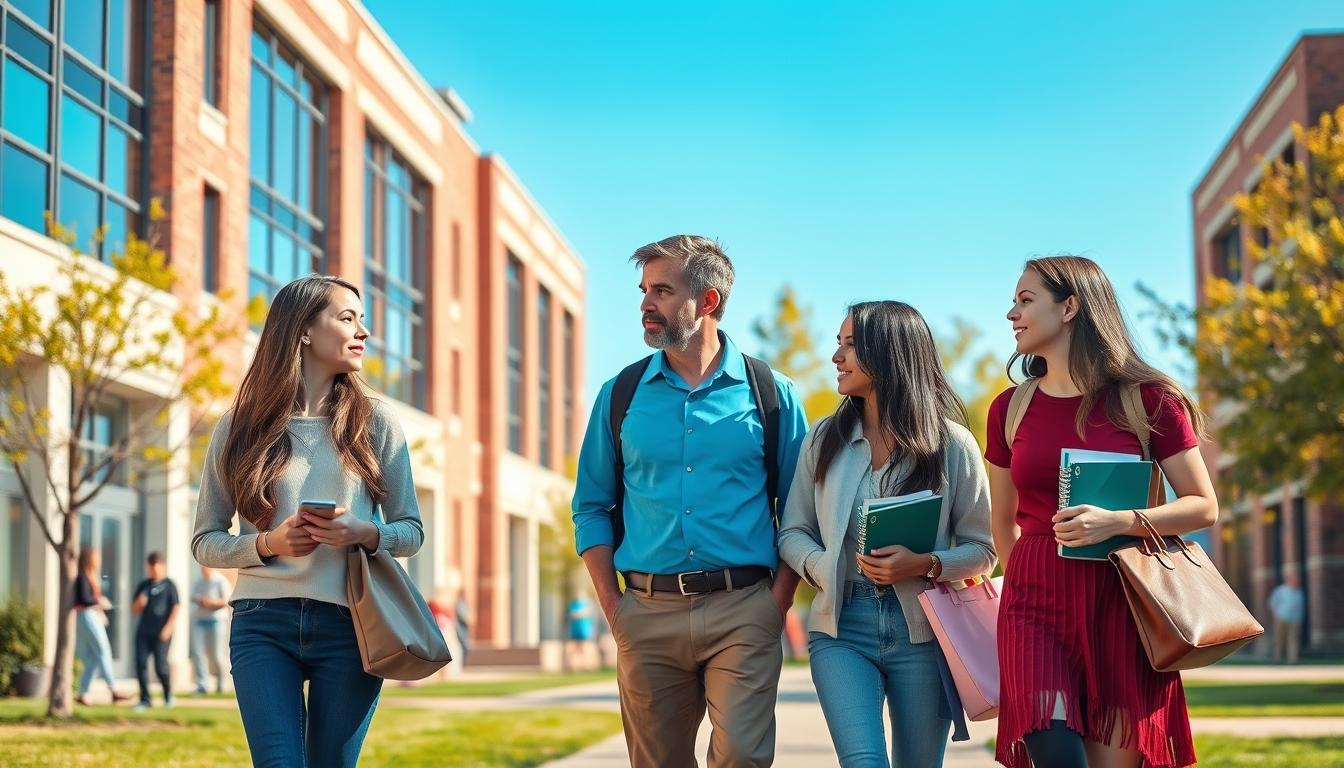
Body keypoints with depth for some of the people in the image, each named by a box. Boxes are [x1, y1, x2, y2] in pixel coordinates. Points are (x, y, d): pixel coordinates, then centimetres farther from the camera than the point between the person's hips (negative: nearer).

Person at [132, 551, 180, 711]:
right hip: (143, 631, 5)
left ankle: (168, 696, 16)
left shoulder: (169, 585, 3)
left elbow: (176, 608, -3)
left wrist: (168, 628, -12)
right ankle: (145, 699, 2)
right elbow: (134, 610, 17)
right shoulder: (143, 585, 15)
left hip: (161, 633, -5)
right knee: (141, 663, -5)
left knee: (160, 666, -7)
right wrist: (139, 603, -6)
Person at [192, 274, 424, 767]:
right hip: (263, 622, -1)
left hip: (349, 622, 1)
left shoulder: (375, 421, 6)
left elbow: (411, 531, 9)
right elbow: (205, 542, 8)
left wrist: (365, 534, -12)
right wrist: (269, 544, -11)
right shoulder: (240, 427, 5)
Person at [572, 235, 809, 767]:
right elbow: (592, 507, 11)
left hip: (742, 609, -2)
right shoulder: (620, 395, 8)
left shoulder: (770, 394, 3)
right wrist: (611, 604, 2)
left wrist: (779, 600, -5)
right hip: (648, 613, 2)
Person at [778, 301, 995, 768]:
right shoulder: (824, 440, 7)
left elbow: (982, 550, 1)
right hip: (841, 628, 1)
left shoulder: (951, 444, 0)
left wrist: (926, 565, -17)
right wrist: (819, 567, -11)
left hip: (921, 629, -1)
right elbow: (793, 533, 10)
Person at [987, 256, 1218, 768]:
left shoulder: (1146, 399, -1)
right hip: (1036, 608, 2)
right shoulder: (1009, 409, 9)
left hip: (1120, 609, -2)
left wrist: (1118, 522, -15)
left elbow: (1203, 507, -1)